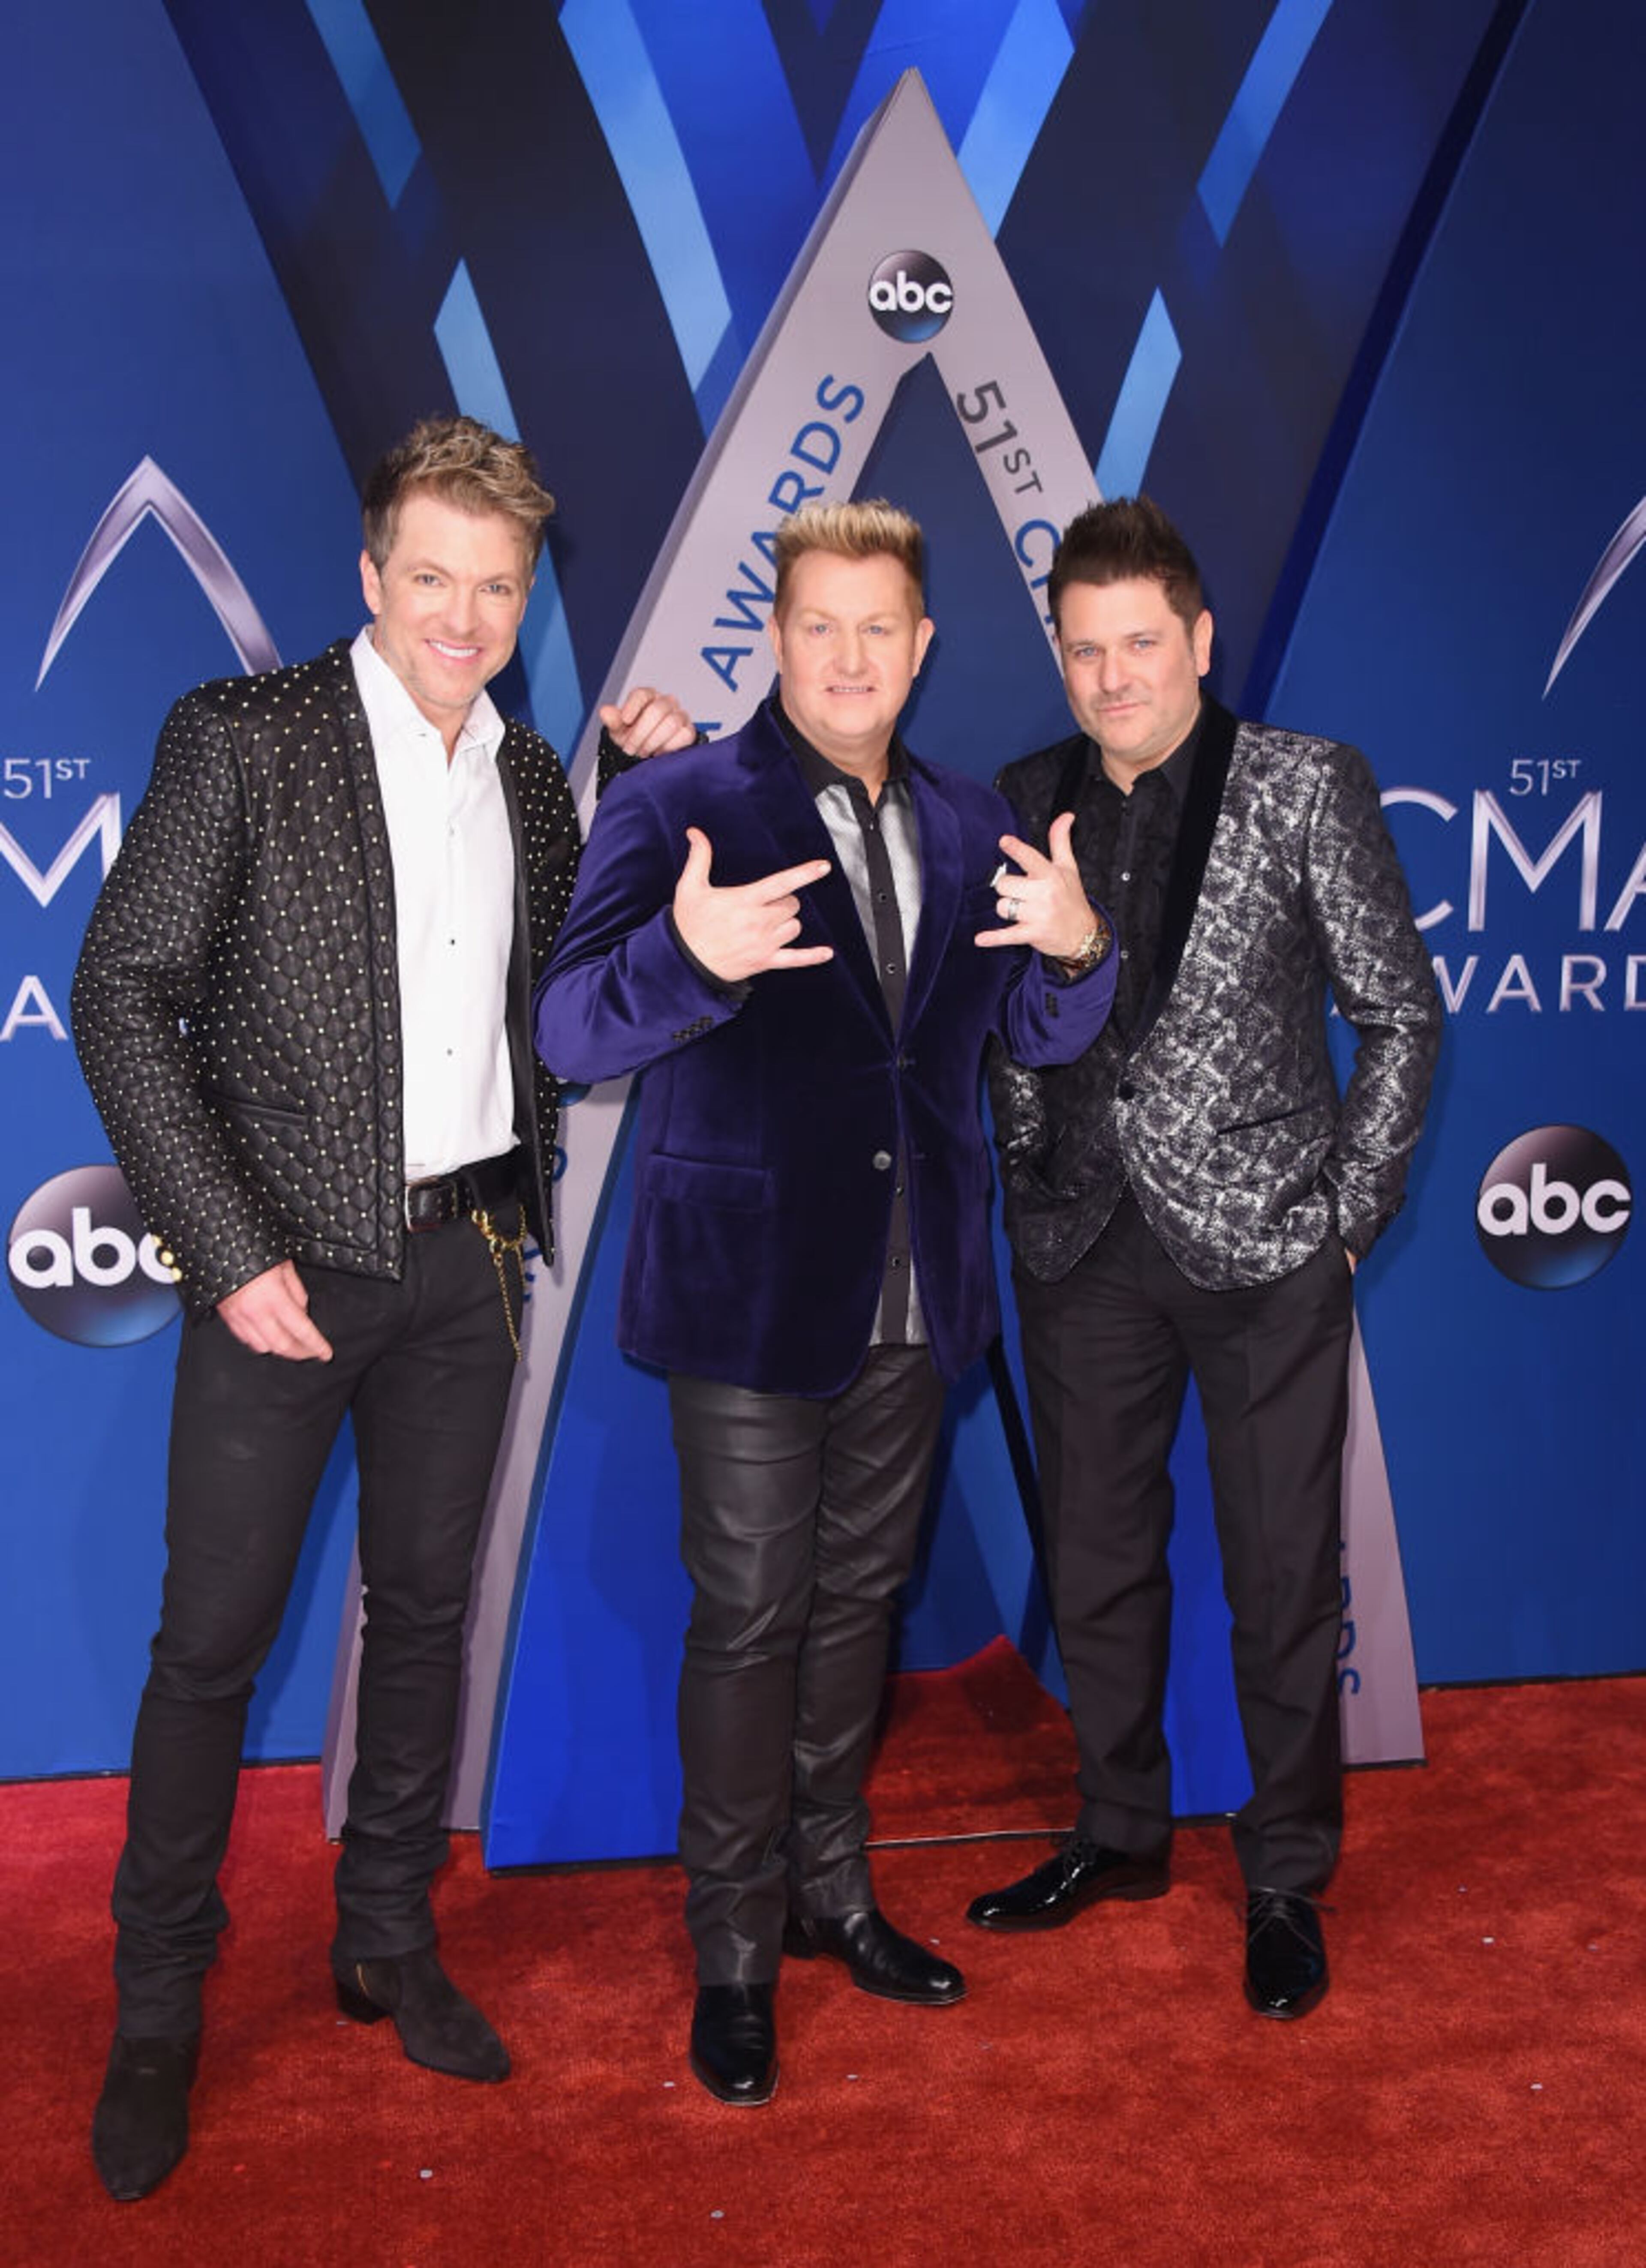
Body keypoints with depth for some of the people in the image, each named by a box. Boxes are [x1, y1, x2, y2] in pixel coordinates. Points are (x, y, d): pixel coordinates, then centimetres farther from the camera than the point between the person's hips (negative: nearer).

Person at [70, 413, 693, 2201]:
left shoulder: (532, 780, 9)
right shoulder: (242, 736, -6)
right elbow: (123, 994, -10)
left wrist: (654, 791, 4)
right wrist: (232, 1249, -16)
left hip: (466, 1259, 5)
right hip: (289, 1261, -4)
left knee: (425, 1607, 14)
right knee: (213, 1640, 3)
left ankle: (388, 1945, 32)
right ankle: (156, 2015, 20)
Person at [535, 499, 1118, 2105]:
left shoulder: (969, 826, 9)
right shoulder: (673, 810, -8)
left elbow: (1043, 1038, 10)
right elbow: (572, 1033, -16)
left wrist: (1076, 950, -14)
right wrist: (689, 954, -37)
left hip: (913, 1295, 5)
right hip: (755, 1293, -5)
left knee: (858, 1598, 17)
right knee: (750, 1622, 3)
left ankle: (829, 1889, 36)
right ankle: (734, 1946, 22)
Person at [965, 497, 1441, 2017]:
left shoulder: (1307, 789, -5)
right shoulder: (1025, 802, 5)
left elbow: (1401, 1015, -2)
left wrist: (1349, 1215, -5)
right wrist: (1028, 1187, 0)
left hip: (1260, 1253, -3)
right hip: (1083, 1249, 4)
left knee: (1284, 1582, 6)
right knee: (1096, 1566, 14)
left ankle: (1286, 1882, 25)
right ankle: (1122, 1835, 34)